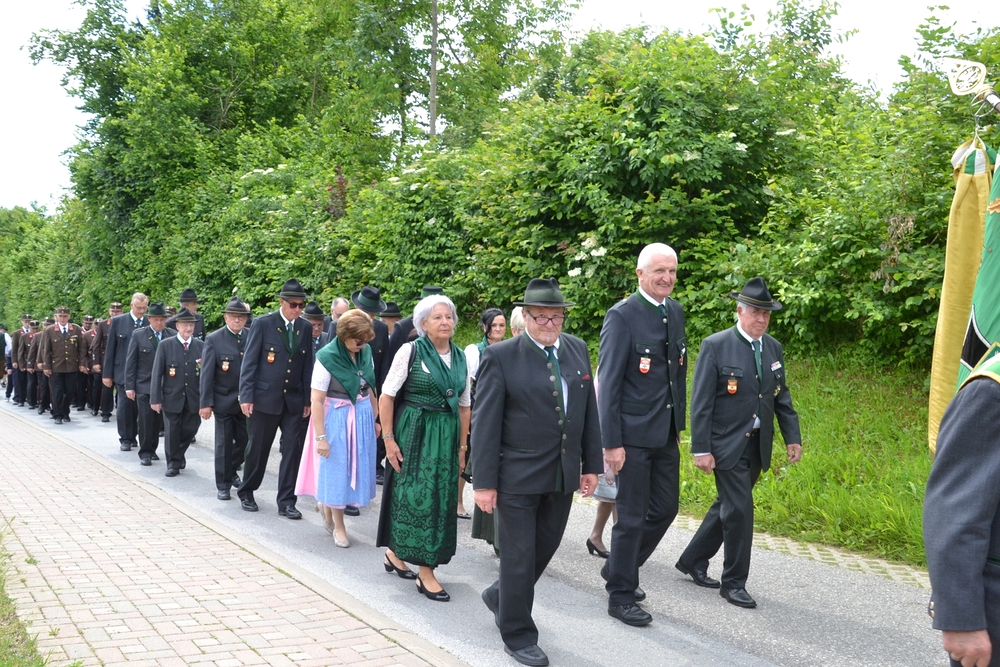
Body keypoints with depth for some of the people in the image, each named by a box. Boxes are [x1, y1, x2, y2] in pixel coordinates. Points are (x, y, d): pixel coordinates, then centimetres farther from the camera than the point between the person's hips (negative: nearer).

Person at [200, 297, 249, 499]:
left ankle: (232, 470, 36)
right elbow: (207, 373, -7)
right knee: (224, 444, 4)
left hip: (246, 401, 3)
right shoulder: (214, 339, -6)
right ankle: (223, 485, 15)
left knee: (244, 441, 10)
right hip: (224, 400, -3)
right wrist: (206, 403, -10)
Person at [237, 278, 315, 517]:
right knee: (258, 449, 8)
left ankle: (286, 502, 8)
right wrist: (246, 396, -11)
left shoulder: (305, 328, 4)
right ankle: (246, 492, 29)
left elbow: (307, 365, 8)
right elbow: (249, 362, -7)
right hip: (265, 398, -3)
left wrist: (308, 399, 5)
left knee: (292, 450, 0)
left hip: (294, 400, 3)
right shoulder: (262, 324, -7)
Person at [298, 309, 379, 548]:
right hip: (337, 420, -6)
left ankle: (328, 506, 37)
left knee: (358, 467, 12)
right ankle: (339, 526, 20)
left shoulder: (366, 352, -1)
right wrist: (321, 436, -17)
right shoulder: (327, 357, -17)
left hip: (363, 418, 6)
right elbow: (317, 400, -16)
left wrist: (375, 419, 10)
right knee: (337, 470, 5)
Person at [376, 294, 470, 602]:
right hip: (414, 435, -5)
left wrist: (462, 445, 11)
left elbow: (464, 405, 13)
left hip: (446, 438, 6)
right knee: (416, 496, -5)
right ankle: (426, 573, 3)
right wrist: (389, 439, -10)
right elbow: (387, 396, -7)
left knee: (441, 499, 9)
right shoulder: (411, 351, -7)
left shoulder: (460, 357, 7)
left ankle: (396, 553, 27)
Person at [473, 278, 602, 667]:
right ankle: (517, 635, 21)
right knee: (519, 557, 4)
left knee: (545, 548, 17)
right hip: (518, 475, -5)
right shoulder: (500, 356, -10)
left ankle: (500, 596, 42)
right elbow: (485, 424, -11)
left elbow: (589, 411, 10)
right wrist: (484, 482, -12)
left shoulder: (577, 350, 5)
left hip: (564, 475, 6)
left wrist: (591, 464, 8)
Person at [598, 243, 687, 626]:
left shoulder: (675, 312, 9)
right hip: (633, 434, -7)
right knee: (632, 516, 1)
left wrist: (679, 423, 16)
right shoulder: (622, 316, -13)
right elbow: (608, 383, -14)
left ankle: (619, 569, 34)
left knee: (665, 508, 14)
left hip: (666, 434, 7)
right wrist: (612, 442, -17)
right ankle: (620, 596, 16)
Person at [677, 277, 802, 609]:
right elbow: (701, 402, -11)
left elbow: (781, 397, 14)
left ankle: (693, 560, 33)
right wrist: (701, 449, -15)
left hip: (757, 445, 6)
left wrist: (792, 436, 5)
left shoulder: (773, 348, 8)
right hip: (726, 444, -6)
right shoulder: (715, 346, -10)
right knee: (739, 510, -6)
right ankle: (734, 582, 9)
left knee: (727, 505, 15)